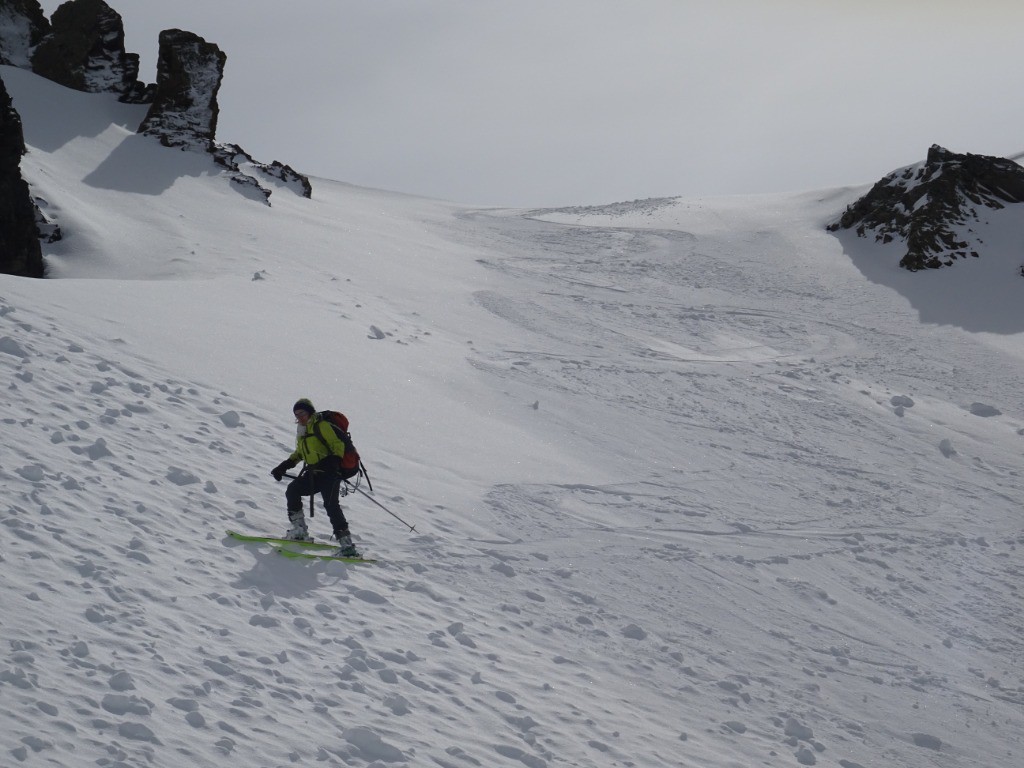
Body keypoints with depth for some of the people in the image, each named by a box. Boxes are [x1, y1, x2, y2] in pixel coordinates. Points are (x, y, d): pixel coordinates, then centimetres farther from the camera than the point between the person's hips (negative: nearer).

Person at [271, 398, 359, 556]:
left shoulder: (321, 426, -7)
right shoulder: (302, 430, 20)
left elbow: (338, 444, -13)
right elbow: (300, 453, 33)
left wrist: (334, 460, -29)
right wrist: (285, 465, 23)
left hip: (329, 472, -9)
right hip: (313, 473, 9)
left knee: (331, 505, -22)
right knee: (292, 491, -1)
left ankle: (347, 545, -26)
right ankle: (299, 531, 7)